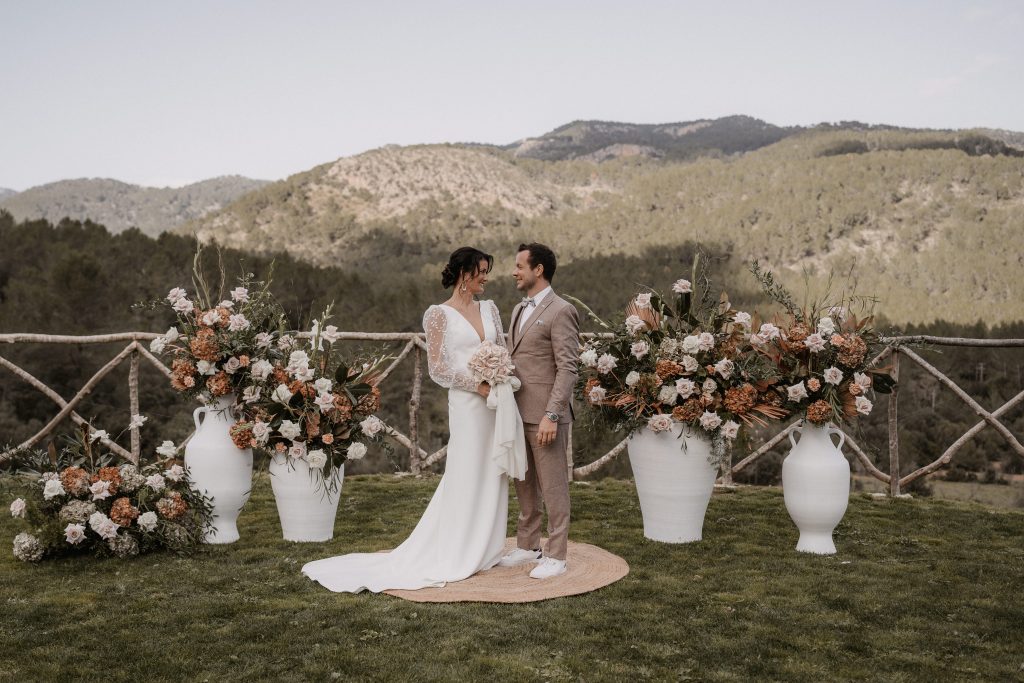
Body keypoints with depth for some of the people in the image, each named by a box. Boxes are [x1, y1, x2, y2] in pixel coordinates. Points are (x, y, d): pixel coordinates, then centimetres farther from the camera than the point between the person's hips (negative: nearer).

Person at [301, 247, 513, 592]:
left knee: (493, 475, 9)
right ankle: (458, 556, 10)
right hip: (467, 403, -6)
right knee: (465, 476, -1)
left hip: (496, 401, 6)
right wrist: (479, 385, -14)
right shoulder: (438, 314, -5)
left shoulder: (489, 308, 12)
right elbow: (438, 368, -8)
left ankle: (484, 549, 21)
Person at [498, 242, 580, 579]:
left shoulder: (561, 311, -12)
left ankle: (556, 556, 11)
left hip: (545, 416, -8)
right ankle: (528, 546, 29)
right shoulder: (519, 310, 15)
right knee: (524, 484, 16)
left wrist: (552, 415, -22)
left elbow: (568, 369, -16)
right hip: (519, 413, 8)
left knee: (552, 487, 1)